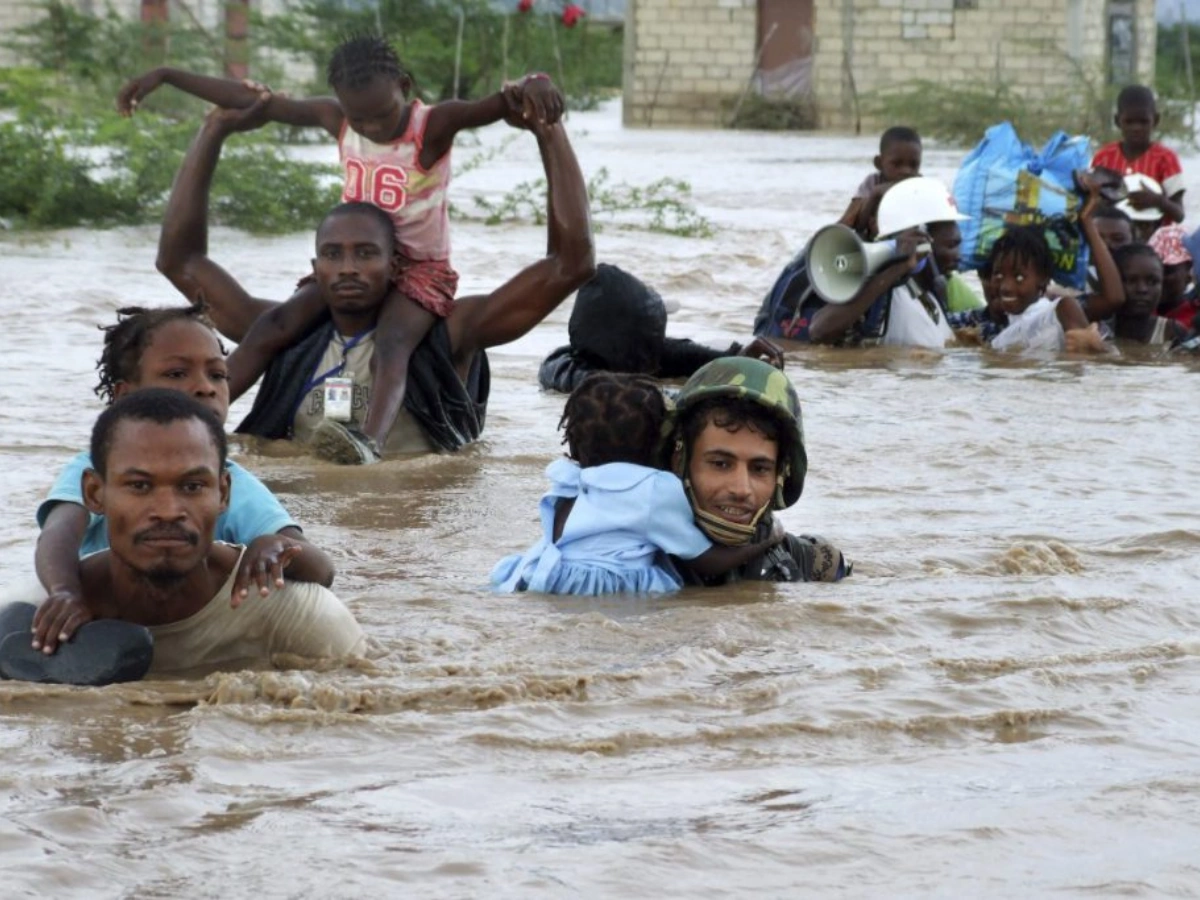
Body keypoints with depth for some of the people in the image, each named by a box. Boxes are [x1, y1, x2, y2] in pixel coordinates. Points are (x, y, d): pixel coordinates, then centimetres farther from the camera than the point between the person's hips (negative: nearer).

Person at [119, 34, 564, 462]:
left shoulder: (434, 126, -19)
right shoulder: (336, 120, -4)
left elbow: (497, 105, -35)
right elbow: (250, 100, 1)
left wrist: (530, 87, -60)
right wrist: (164, 76, 3)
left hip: (420, 268, -6)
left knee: (392, 343, -34)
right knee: (277, 325, -16)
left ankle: (369, 445, -57)